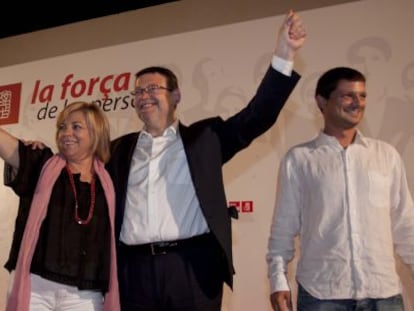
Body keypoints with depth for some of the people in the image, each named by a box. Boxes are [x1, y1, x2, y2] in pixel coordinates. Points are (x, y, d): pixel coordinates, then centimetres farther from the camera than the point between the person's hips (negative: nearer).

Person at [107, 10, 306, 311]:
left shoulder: (204, 137, 10)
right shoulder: (120, 149, 17)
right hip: (135, 271, 2)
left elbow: (257, 116, 1)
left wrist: (284, 55, -6)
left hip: (193, 268, -2)